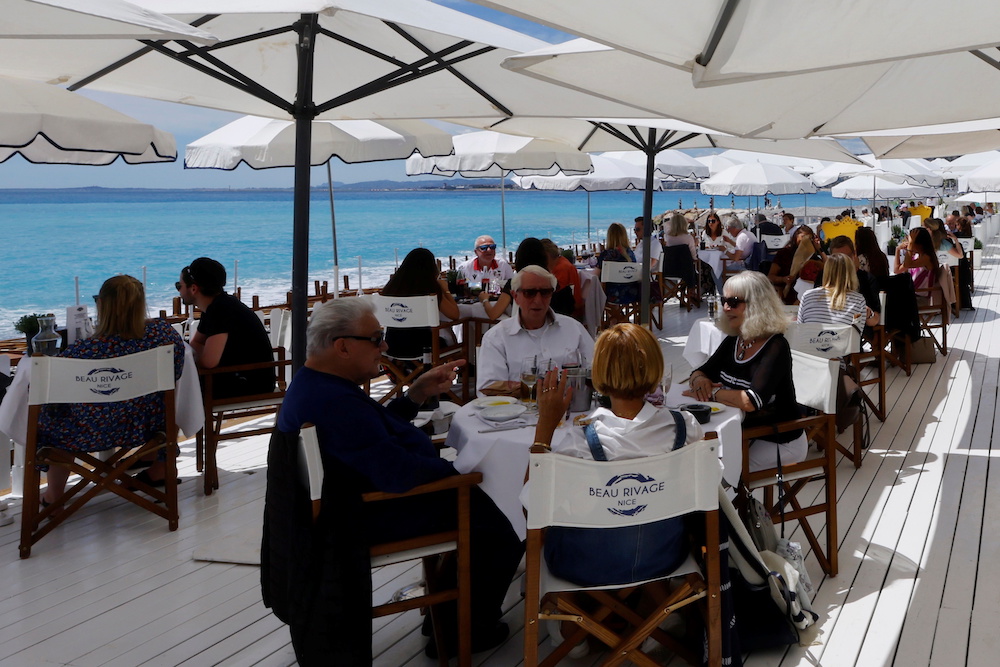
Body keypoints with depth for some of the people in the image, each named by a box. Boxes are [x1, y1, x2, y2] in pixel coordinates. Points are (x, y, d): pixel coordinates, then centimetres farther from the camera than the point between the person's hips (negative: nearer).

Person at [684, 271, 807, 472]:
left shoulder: (776, 347, -20)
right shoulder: (733, 341, 3)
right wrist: (699, 380, -16)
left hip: (778, 443, -7)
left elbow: (752, 401, -32)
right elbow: (699, 373, 7)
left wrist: (711, 392, -22)